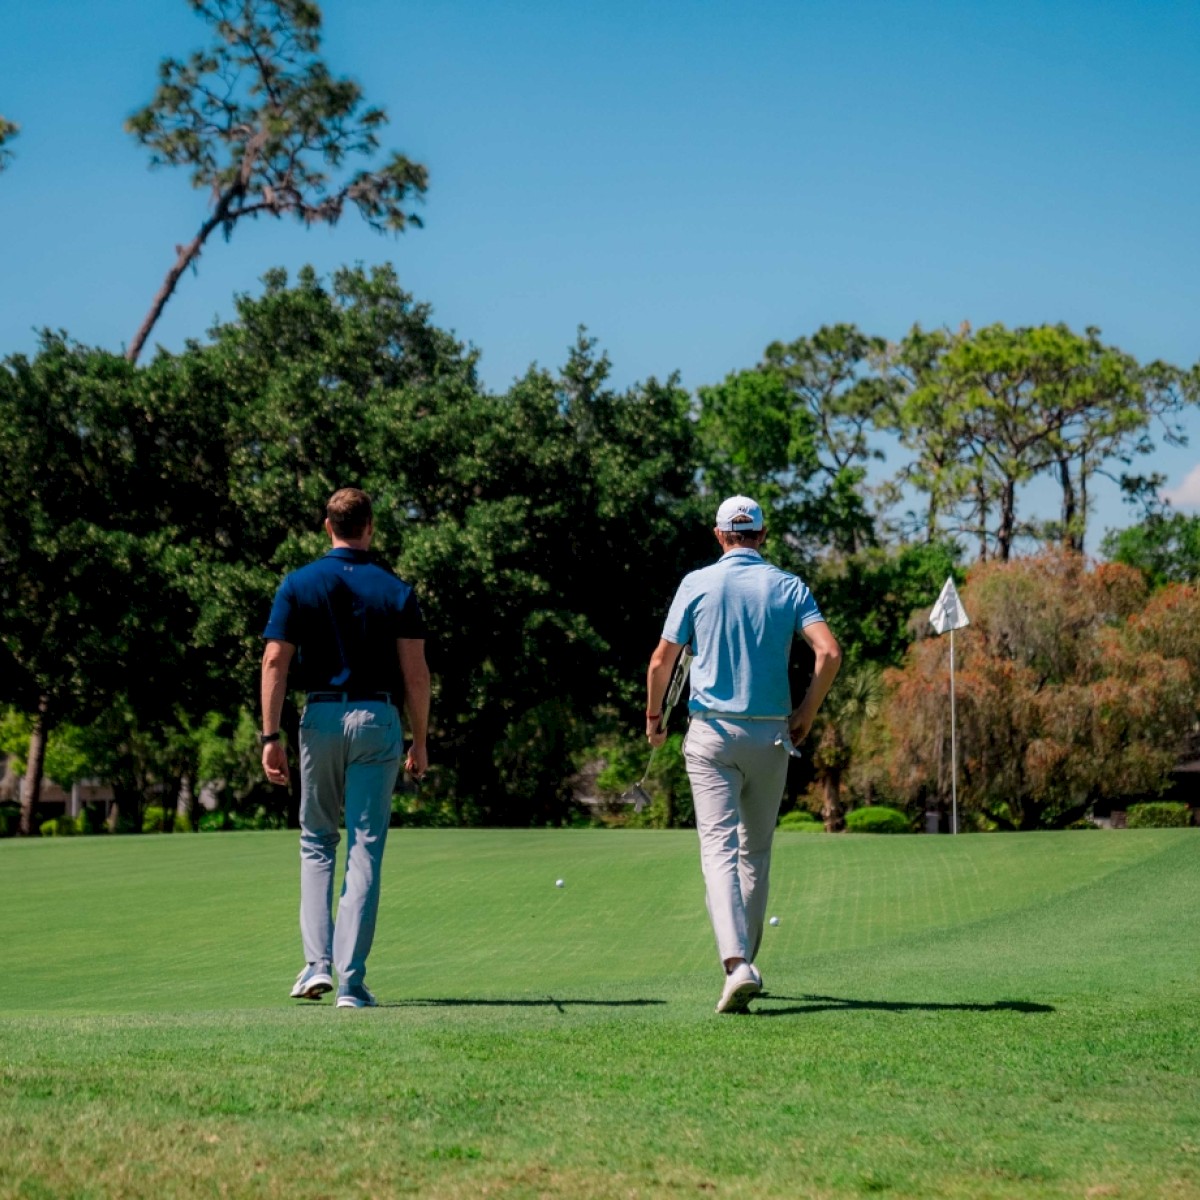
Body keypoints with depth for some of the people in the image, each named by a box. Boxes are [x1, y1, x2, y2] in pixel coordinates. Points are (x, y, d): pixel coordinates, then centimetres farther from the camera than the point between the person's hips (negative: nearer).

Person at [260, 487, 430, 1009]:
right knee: (366, 849, 0)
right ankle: (352, 980, -4)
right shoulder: (396, 590, 1)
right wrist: (420, 742, 5)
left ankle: (318, 963, 5)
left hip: (321, 717, 1)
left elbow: (275, 661, -6)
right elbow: (415, 672, -3)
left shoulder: (298, 584, 1)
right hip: (378, 719, -1)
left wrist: (270, 737, -4)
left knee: (316, 842, 16)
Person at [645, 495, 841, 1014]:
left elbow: (661, 661, -1)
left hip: (711, 733, -2)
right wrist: (806, 713, 4)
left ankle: (737, 963, -26)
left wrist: (653, 717, 16)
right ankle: (743, 958, 24)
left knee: (719, 846, -9)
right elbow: (829, 652, -10)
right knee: (756, 851, 16)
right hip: (771, 733, 2)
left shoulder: (697, 583, 0)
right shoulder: (789, 587, 3)